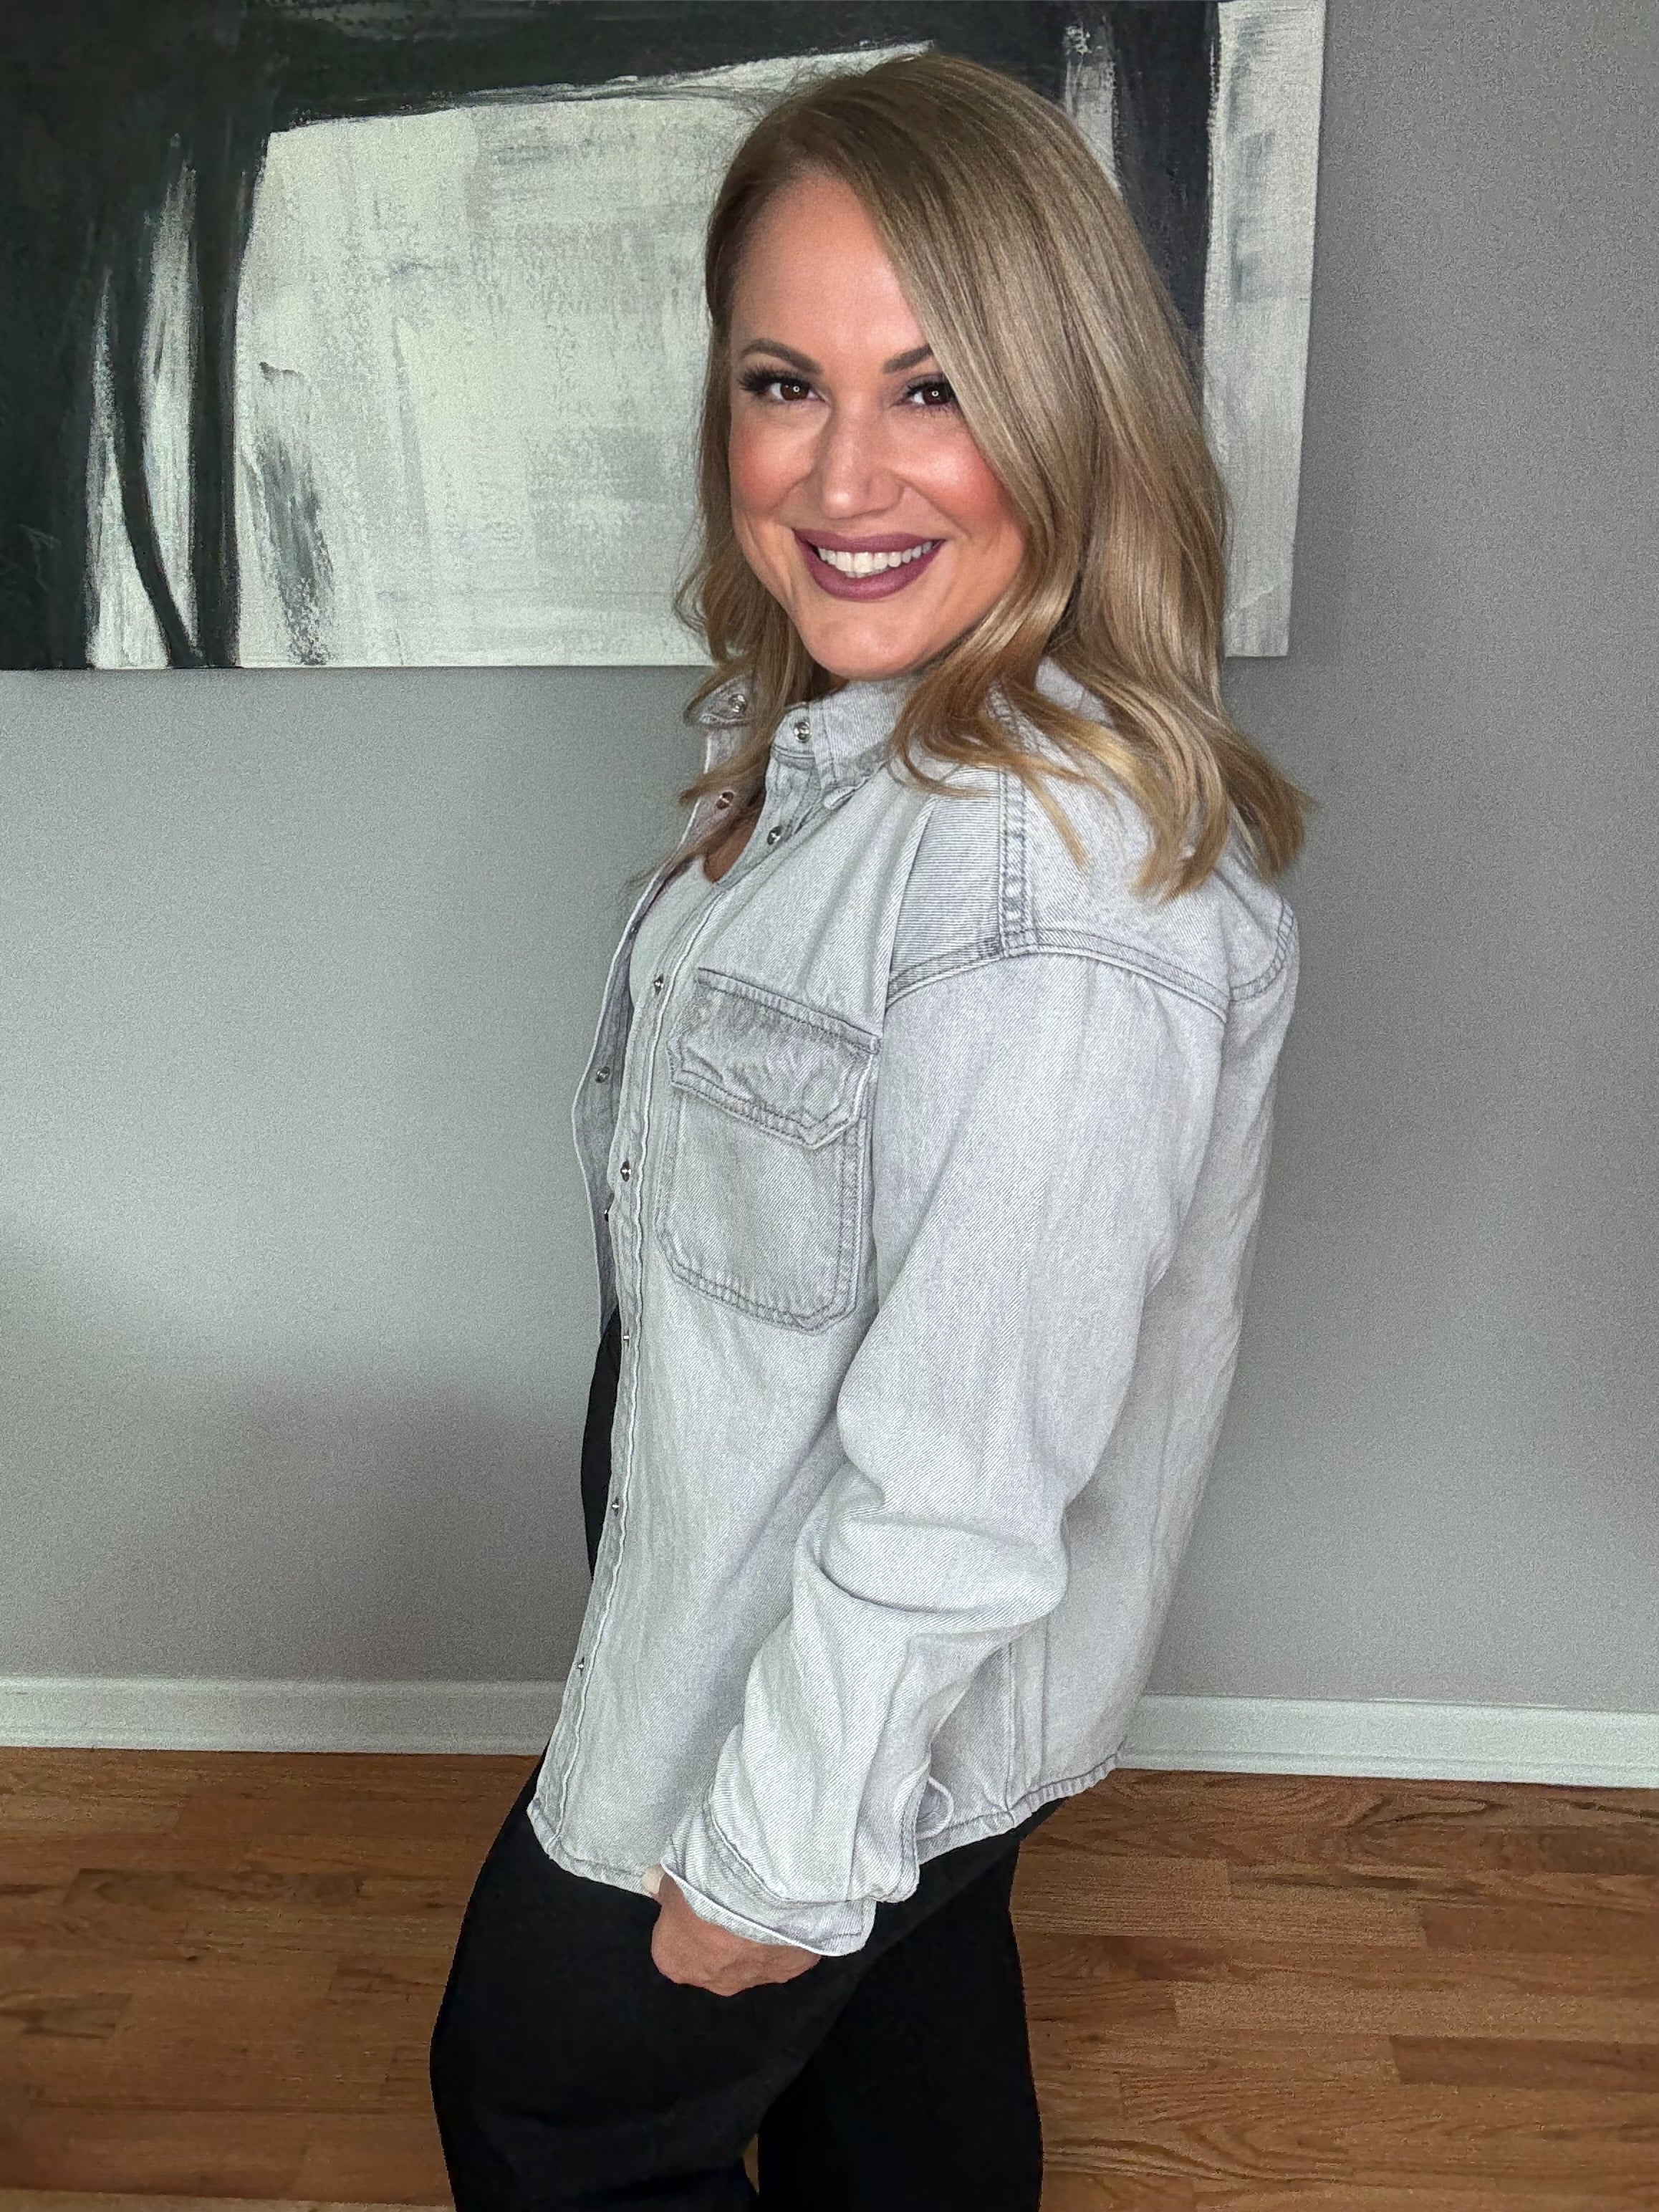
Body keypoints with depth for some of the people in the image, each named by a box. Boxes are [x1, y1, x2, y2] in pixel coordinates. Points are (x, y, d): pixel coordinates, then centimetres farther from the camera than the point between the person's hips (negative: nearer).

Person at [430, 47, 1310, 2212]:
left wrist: (780, 1854, -18)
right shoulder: (829, 739, -2)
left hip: (871, 1704, -8)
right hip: (734, 1586, 8)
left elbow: (963, 1484, -30)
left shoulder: (1058, 879, -34)